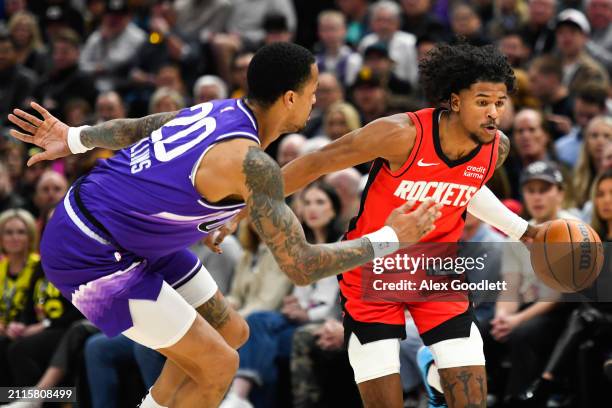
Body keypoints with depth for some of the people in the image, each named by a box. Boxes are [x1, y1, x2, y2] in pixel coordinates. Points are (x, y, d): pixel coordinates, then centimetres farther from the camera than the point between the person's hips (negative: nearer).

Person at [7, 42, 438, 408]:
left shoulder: (222, 111, 1)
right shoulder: (252, 162, -26)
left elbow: (136, 128, 19)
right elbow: (301, 266, -23)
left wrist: (75, 139, 34)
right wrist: (390, 239, -13)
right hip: (92, 259, -10)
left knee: (231, 332, 15)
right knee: (217, 365, -7)